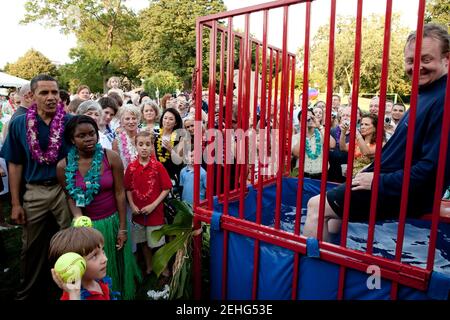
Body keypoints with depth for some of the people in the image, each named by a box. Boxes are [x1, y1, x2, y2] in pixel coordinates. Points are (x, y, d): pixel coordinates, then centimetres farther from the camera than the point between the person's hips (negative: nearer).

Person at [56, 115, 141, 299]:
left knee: (115, 266, 18)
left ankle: (119, 295, 45)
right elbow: (71, 197, 0)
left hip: (112, 222, 0)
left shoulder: (111, 157, -14)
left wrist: (123, 228, -8)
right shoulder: (63, 166, -10)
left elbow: (120, 193, -10)